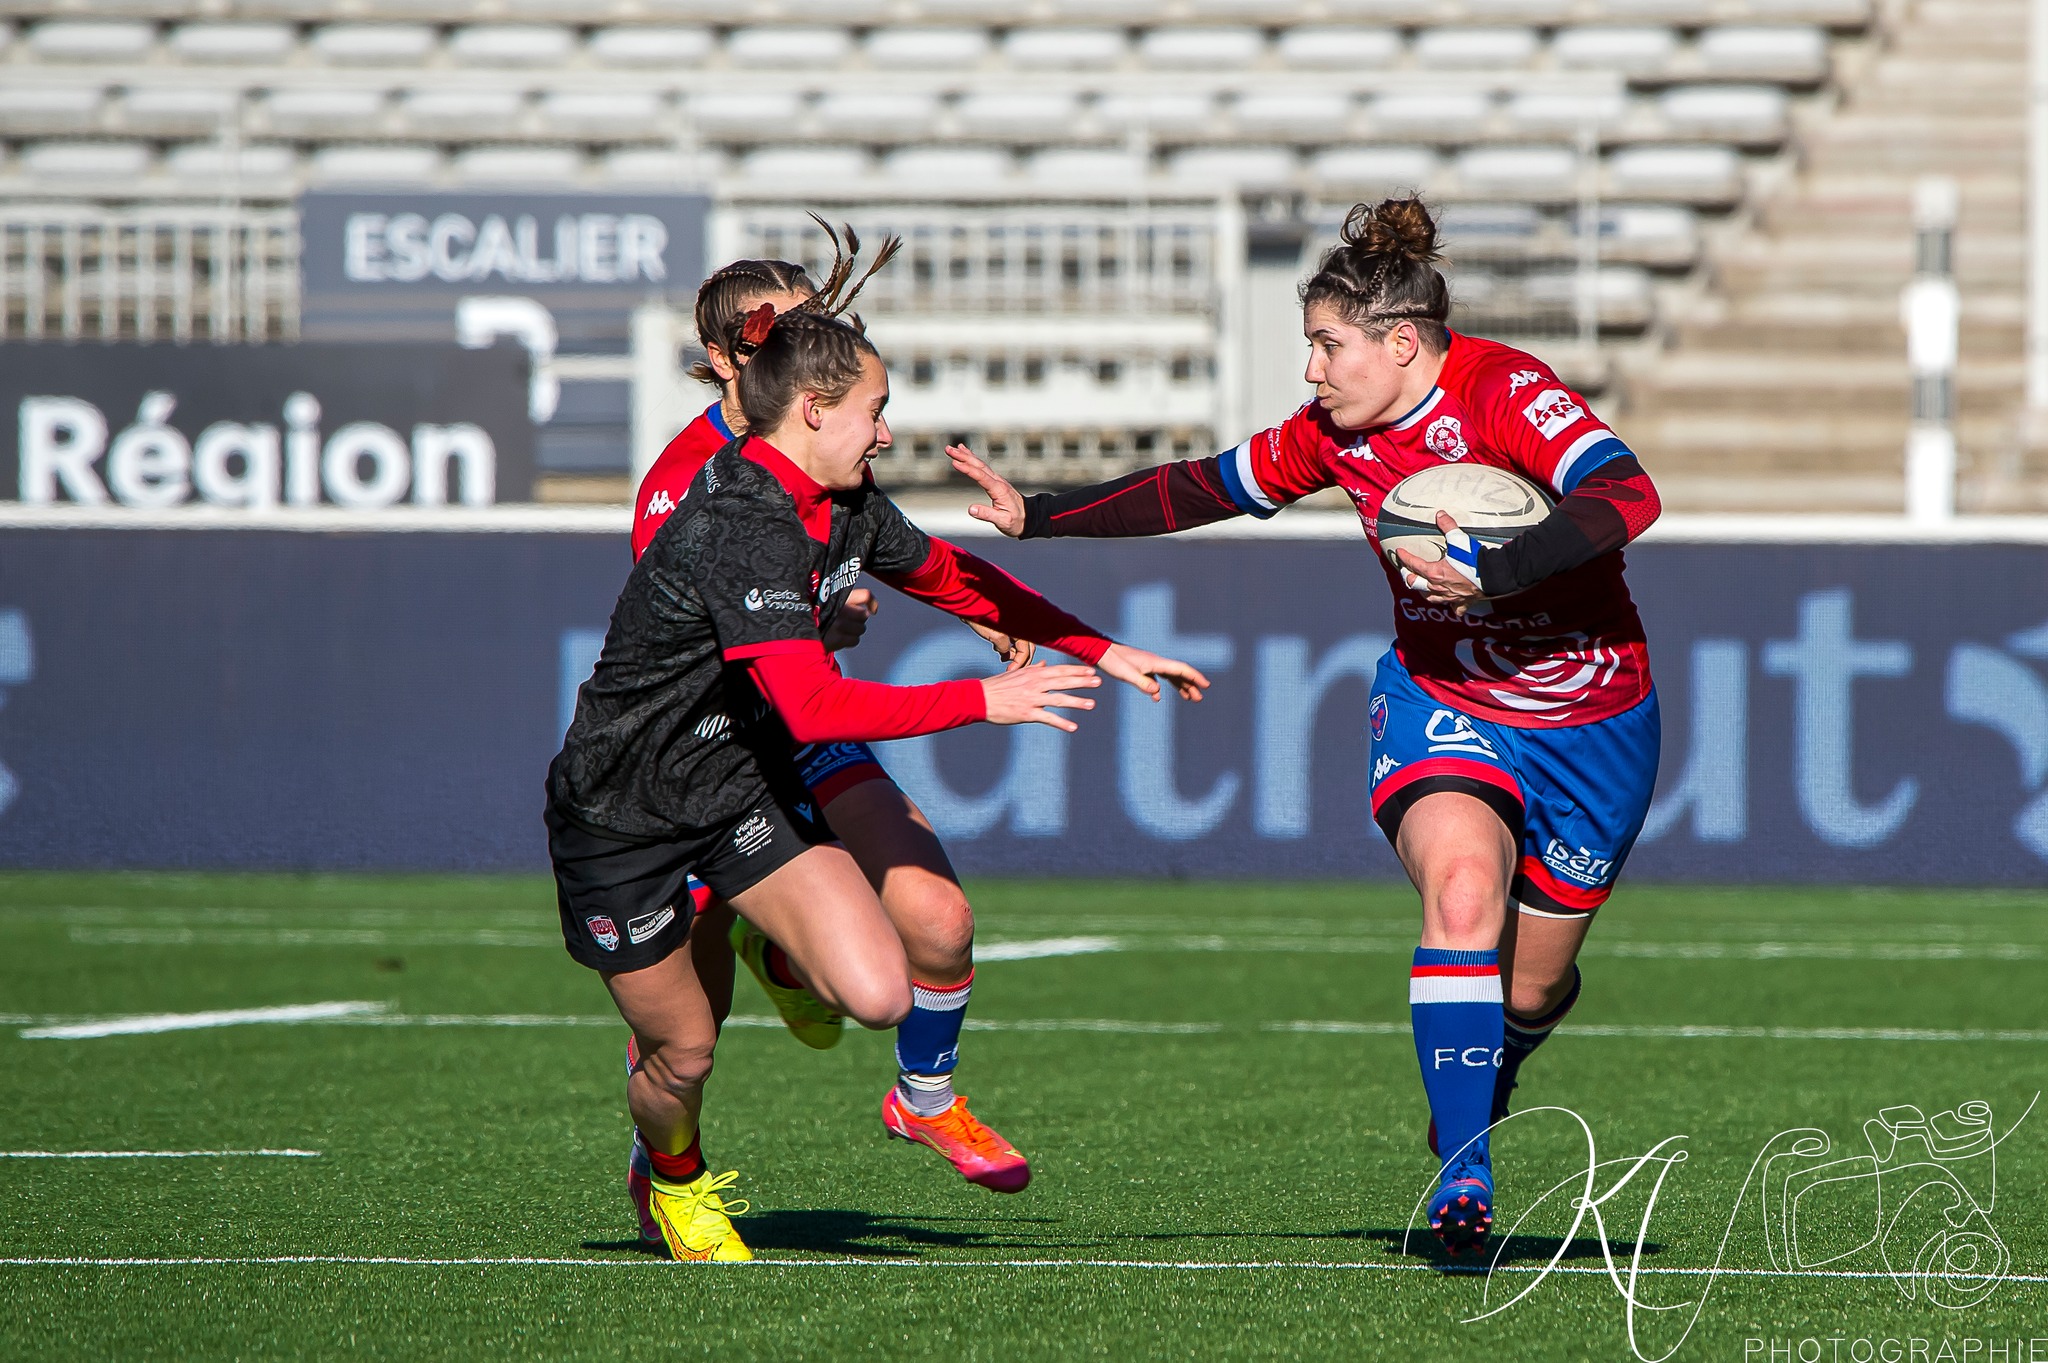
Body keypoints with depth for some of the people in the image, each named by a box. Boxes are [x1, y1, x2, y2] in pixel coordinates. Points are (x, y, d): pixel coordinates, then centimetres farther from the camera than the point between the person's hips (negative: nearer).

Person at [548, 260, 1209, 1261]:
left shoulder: (844, 508, -1)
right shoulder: (740, 527, -29)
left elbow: (951, 576, 18)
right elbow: (814, 708, -36)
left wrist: (1099, 651, 15)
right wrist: (985, 701, -32)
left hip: (743, 786, 7)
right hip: (621, 816, -7)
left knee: (880, 997, -13)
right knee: (683, 1050, 6)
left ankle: (788, 953, 22)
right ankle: (675, 1182, 40)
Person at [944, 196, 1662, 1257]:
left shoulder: (1505, 393, -23)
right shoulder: (1335, 434, -4)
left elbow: (1627, 497, -37)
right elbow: (1206, 490, 10)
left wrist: (1494, 572, -44)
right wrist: (1038, 517, 9)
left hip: (1587, 720, -3)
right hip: (1438, 700, 3)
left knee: (1530, 986, 8)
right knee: (1462, 890, -28)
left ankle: (1474, 1104, 45)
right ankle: (1462, 1178, -28)